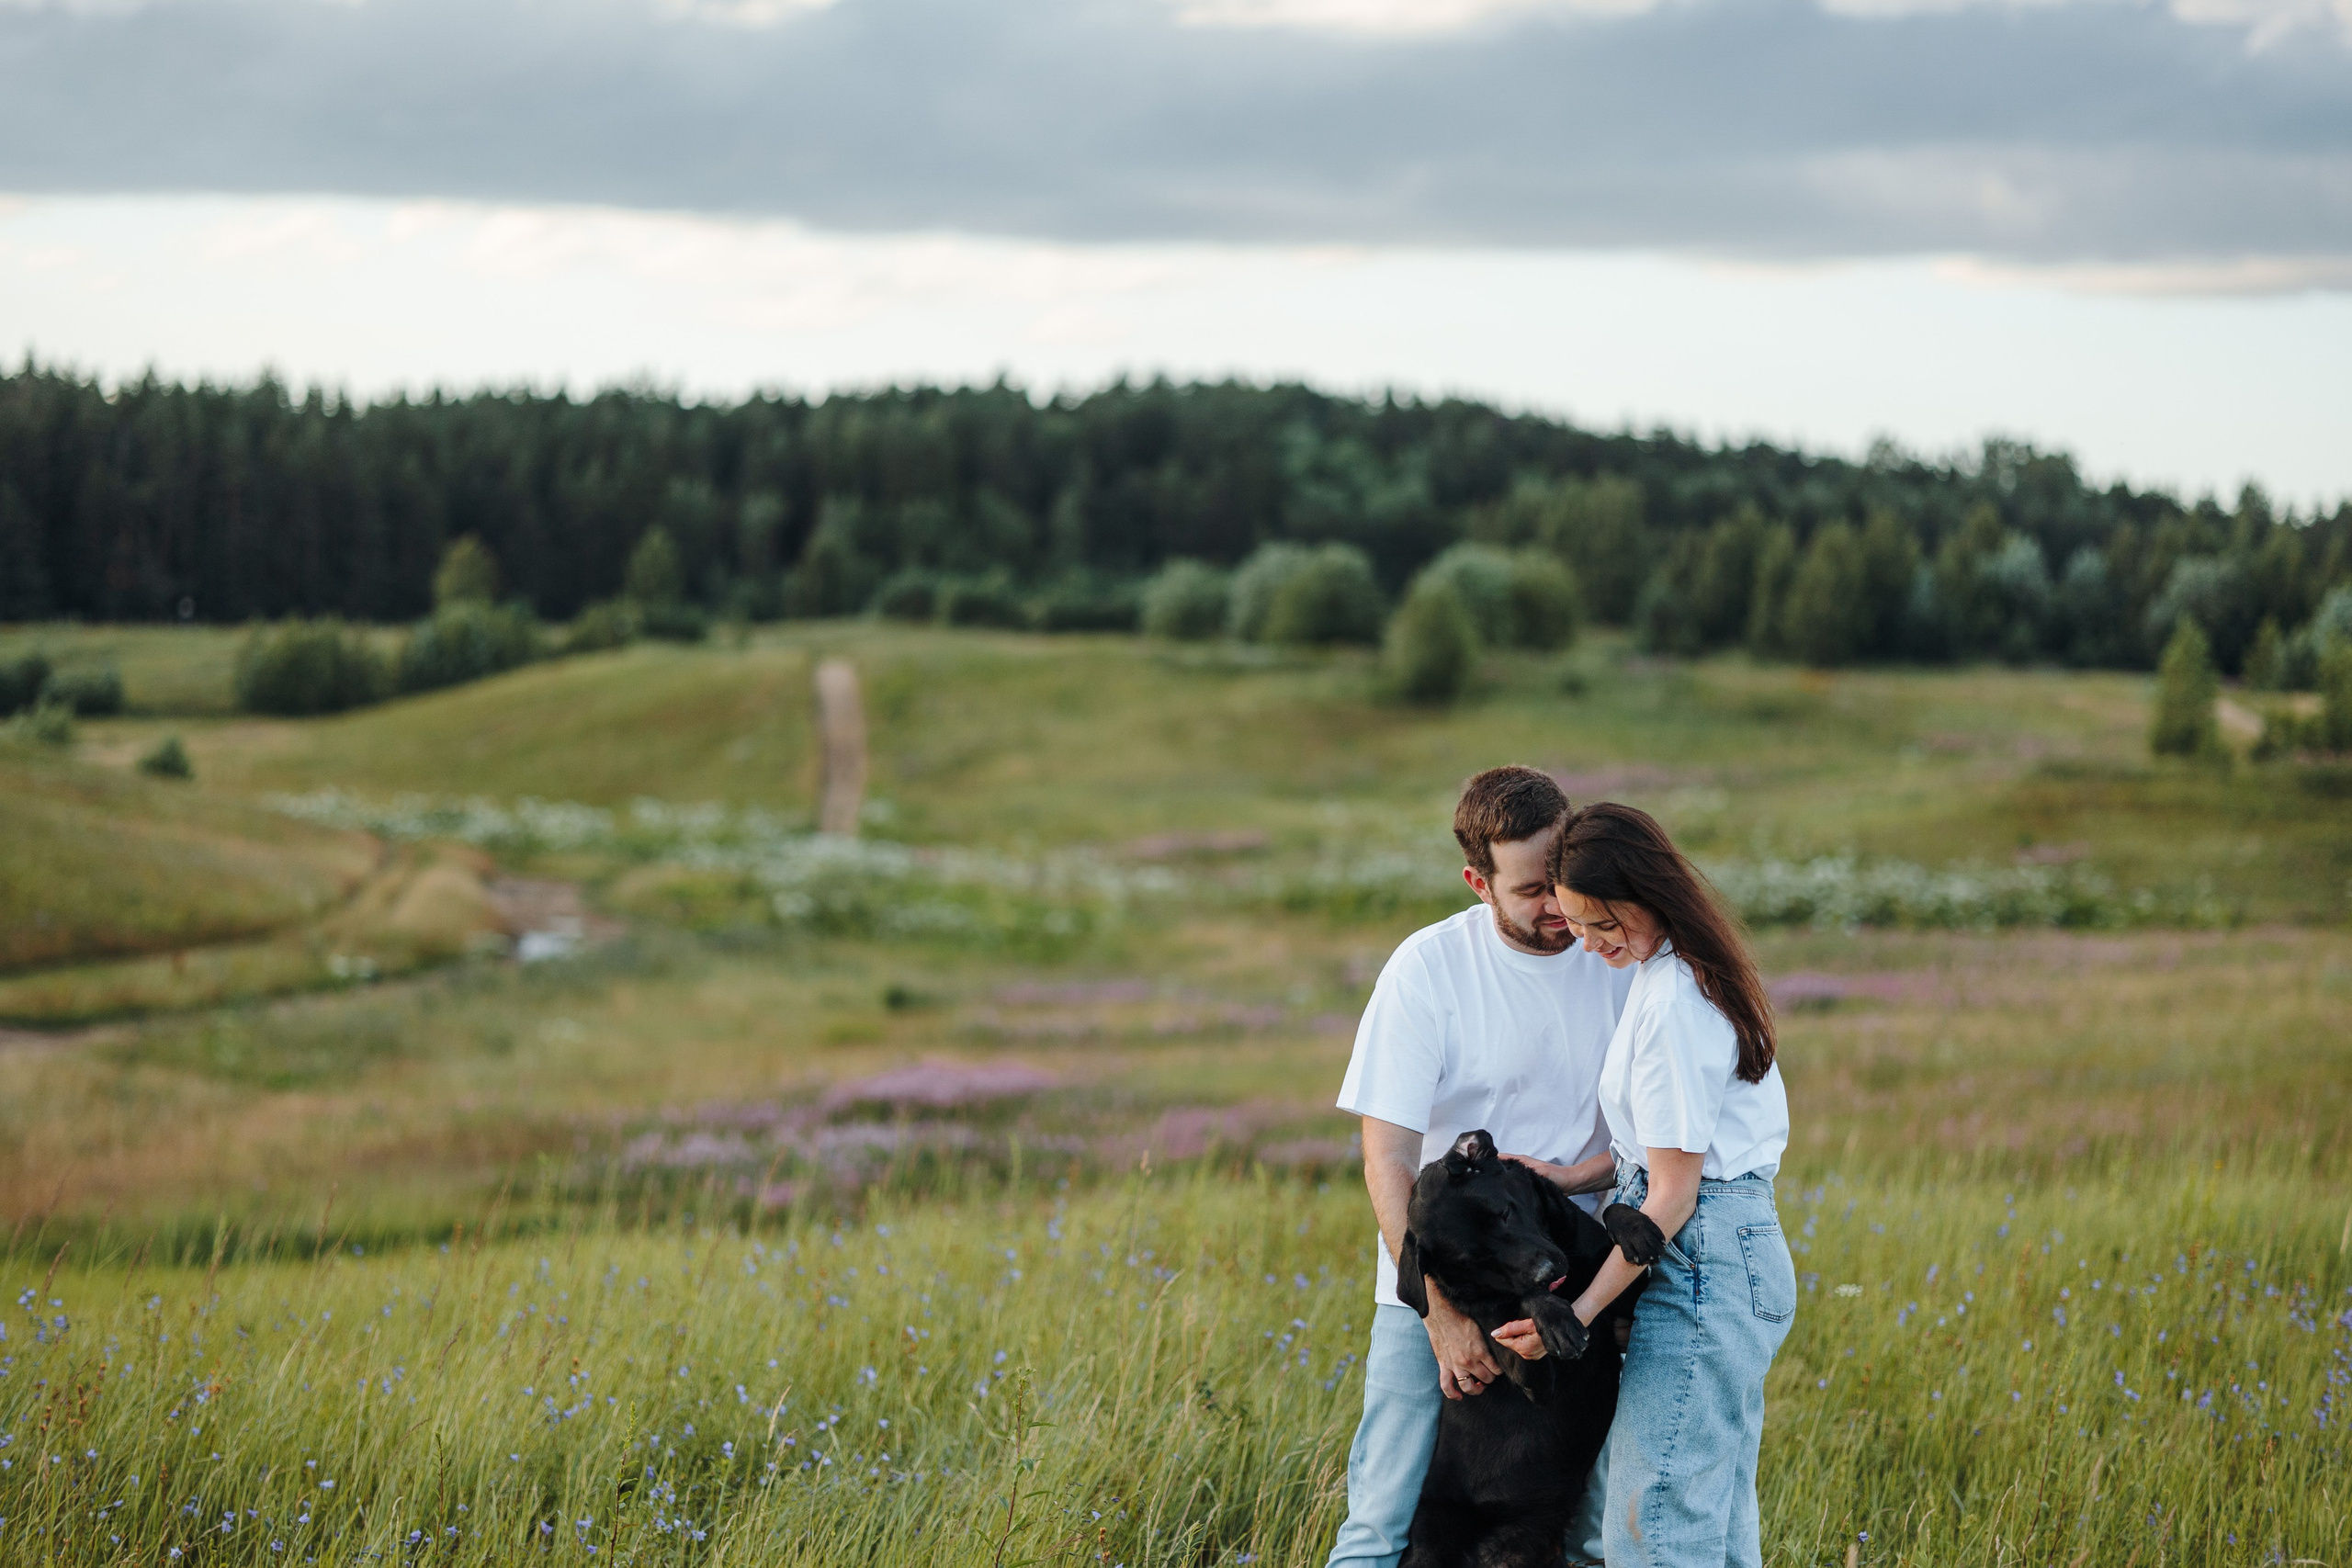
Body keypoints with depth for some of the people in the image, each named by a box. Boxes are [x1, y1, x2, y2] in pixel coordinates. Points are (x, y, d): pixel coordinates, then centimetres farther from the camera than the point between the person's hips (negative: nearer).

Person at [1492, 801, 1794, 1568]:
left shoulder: (1672, 1007, -20)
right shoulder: (1680, 972, 11)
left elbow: (1673, 1195, -17)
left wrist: (1582, 1311, -13)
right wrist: (1573, 1176, 6)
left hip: (1705, 1263, -10)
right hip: (1742, 1251, 10)